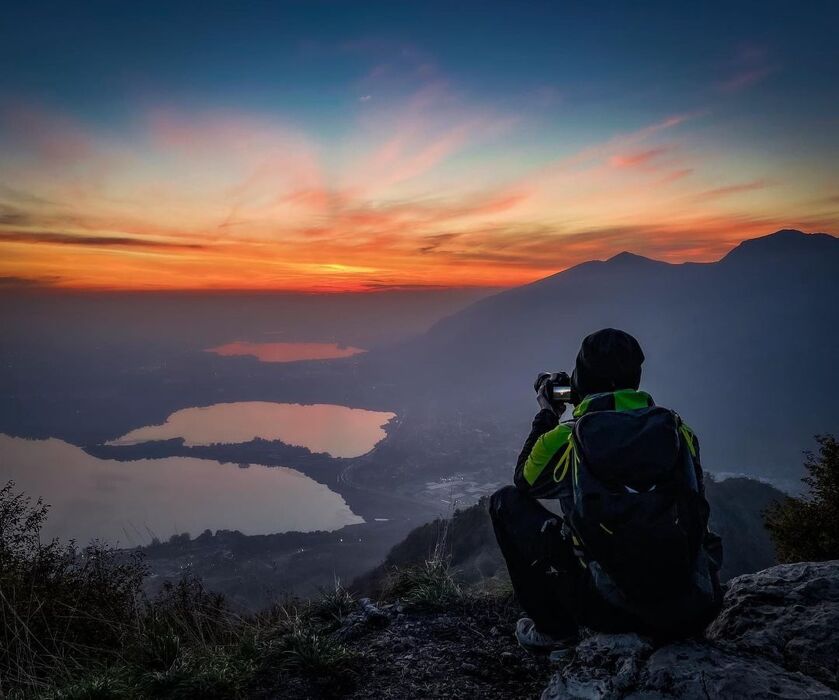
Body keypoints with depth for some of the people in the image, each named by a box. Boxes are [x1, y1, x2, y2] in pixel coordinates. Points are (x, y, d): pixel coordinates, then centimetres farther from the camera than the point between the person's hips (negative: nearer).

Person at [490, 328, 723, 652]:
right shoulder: (678, 429, -2)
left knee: (507, 501, 9)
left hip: (612, 612, -3)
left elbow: (524, 480, 13)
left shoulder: (563, 439, -10)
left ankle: (553, 628, 14)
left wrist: (547, 414, 23)